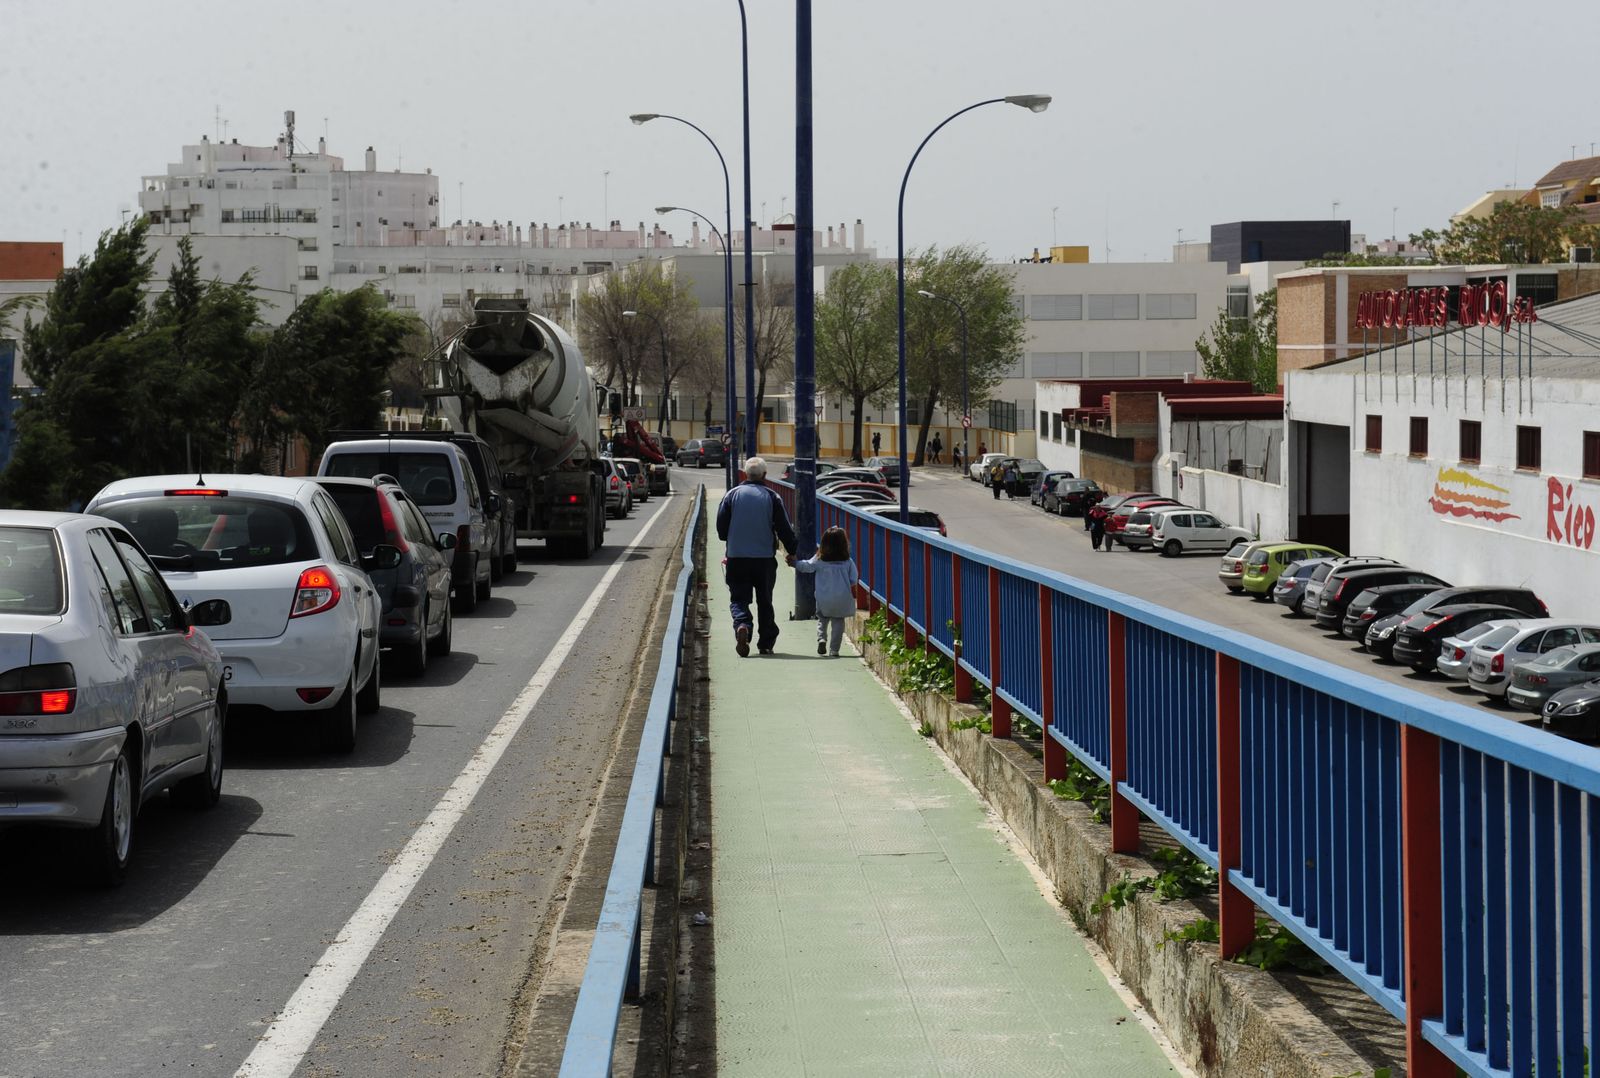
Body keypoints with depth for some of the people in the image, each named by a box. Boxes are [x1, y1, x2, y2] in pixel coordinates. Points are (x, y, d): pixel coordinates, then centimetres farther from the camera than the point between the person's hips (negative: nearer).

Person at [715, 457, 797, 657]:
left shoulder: (732, 495, -2)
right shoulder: (771, 497, -3)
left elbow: (721, 527, 2)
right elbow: (784, 528, -1)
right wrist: (791, 552, 13)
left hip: (737, 557, 0)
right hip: (765, 558, 0)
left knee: (738, 598, 5)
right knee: (765, 601, 12)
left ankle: (742, 625, -24)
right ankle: (765, 643, 14)